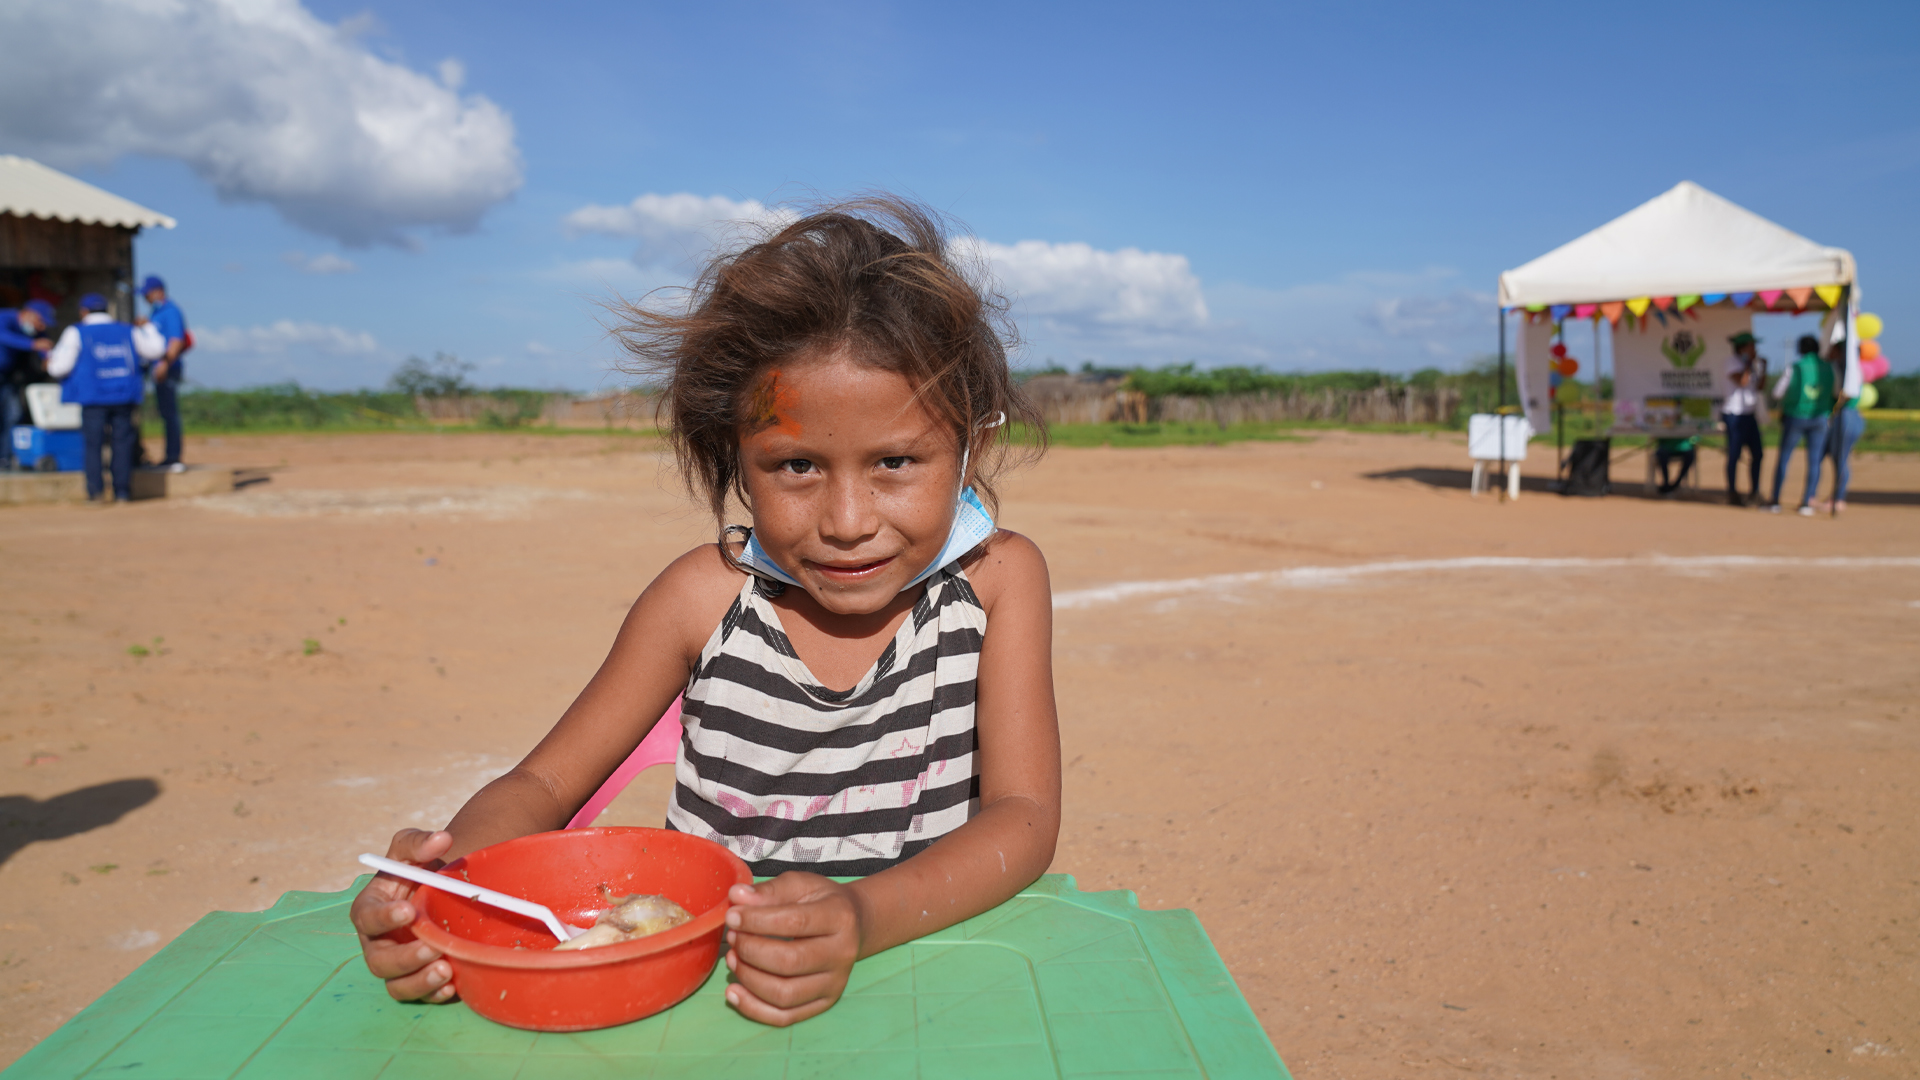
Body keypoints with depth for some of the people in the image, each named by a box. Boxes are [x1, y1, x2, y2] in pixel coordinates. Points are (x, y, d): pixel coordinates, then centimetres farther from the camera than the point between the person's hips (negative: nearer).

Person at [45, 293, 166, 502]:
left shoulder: (76, 333, 1)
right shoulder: (128, 331, 10)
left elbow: (59, 367, -5)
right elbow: (157, 348, 19)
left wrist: (50, 358, 17)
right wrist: (146, 328, 34)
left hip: (92, 397, -3)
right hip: (125, 397, 3)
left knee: (92, 443, 3)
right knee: (122, 442, 6)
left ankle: (96, 490, -2)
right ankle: (123, 491, 5)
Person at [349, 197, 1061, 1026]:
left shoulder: (998, 578, -7)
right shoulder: (707, 593, -5)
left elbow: (1024, 816, -12)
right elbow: (544, 783, 1)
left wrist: (867, 917, -31)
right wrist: (447, 870, -21)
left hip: (917, 953, -1)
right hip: (697, 973, 2)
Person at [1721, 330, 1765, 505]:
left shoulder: (1752, 364, 14)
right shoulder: (1734, 362, -9)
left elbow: (1757, 387, 17)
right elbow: (1741, 381, -25)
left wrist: (1763, 370, 8)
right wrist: (1749, 364, -16)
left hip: (1749, 415, 9)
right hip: (1735, 414, -9)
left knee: (1758, 453, 7)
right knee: (1734, 454, -4)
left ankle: (1754, 493, 16)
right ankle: (1732, 495, 3)